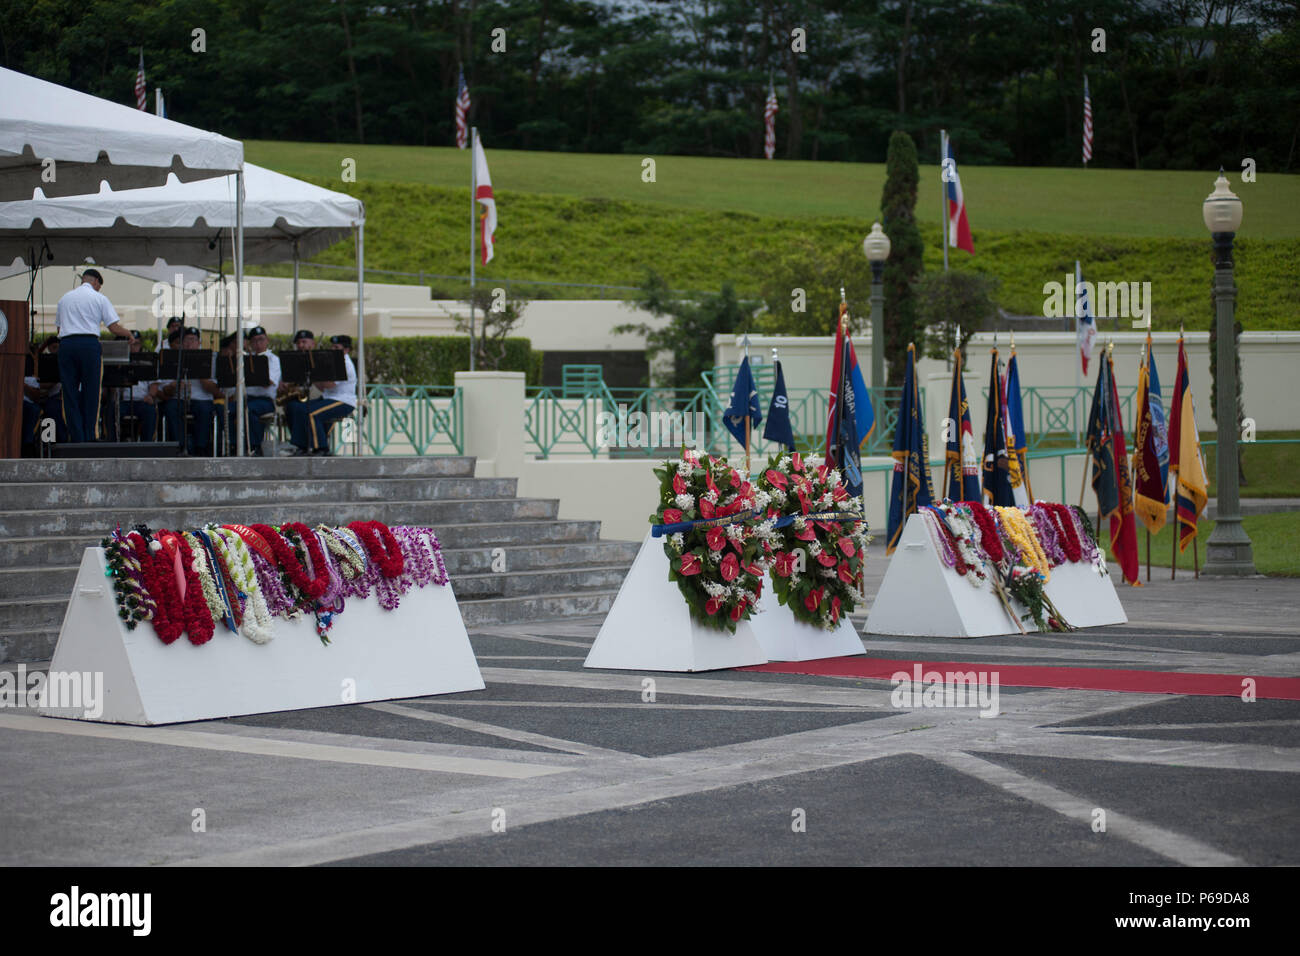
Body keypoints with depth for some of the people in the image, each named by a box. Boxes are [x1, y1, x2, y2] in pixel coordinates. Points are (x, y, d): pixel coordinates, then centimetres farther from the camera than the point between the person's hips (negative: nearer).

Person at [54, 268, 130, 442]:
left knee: (70, 392, 4)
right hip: (89, 343, -3)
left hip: (66, 344, 3)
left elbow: (58, 325, 18)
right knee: (90, 392, 4)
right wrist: (129, 333, 18)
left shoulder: (65, 298, 19)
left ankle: (76, 437, 0)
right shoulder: (99, 298, 5)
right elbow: (114, 328, 1)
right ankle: (89, 436, 5)